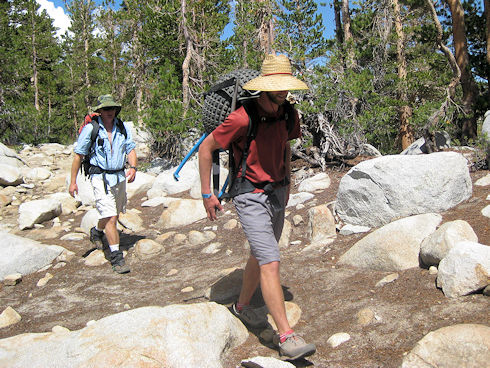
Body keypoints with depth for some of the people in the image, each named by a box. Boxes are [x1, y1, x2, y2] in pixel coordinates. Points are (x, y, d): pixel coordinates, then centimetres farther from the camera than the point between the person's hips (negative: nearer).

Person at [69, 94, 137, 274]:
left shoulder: (122, 128, 4)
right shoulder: (90, 129, -8)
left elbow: (131, 150, 6)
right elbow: (79, 155, -3)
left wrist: (133, 167, -14)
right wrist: (73, 181, -4)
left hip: (119, 177, 5)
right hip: (100, 177, -5)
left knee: (114, 214, 20)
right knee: (110, 217, -13)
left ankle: (97, 232, 50)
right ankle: (116, 256, -7)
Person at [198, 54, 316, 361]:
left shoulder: (286, 114, 0)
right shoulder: (243, 119, -22)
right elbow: (206, 148, -12)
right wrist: (207, 194, -10)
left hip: (277, 193, 8)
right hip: (251, 197, -8)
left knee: (261, 256, 20)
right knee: (271, 262, -14)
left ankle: (243, 306, 42)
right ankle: (286, 337, -9)